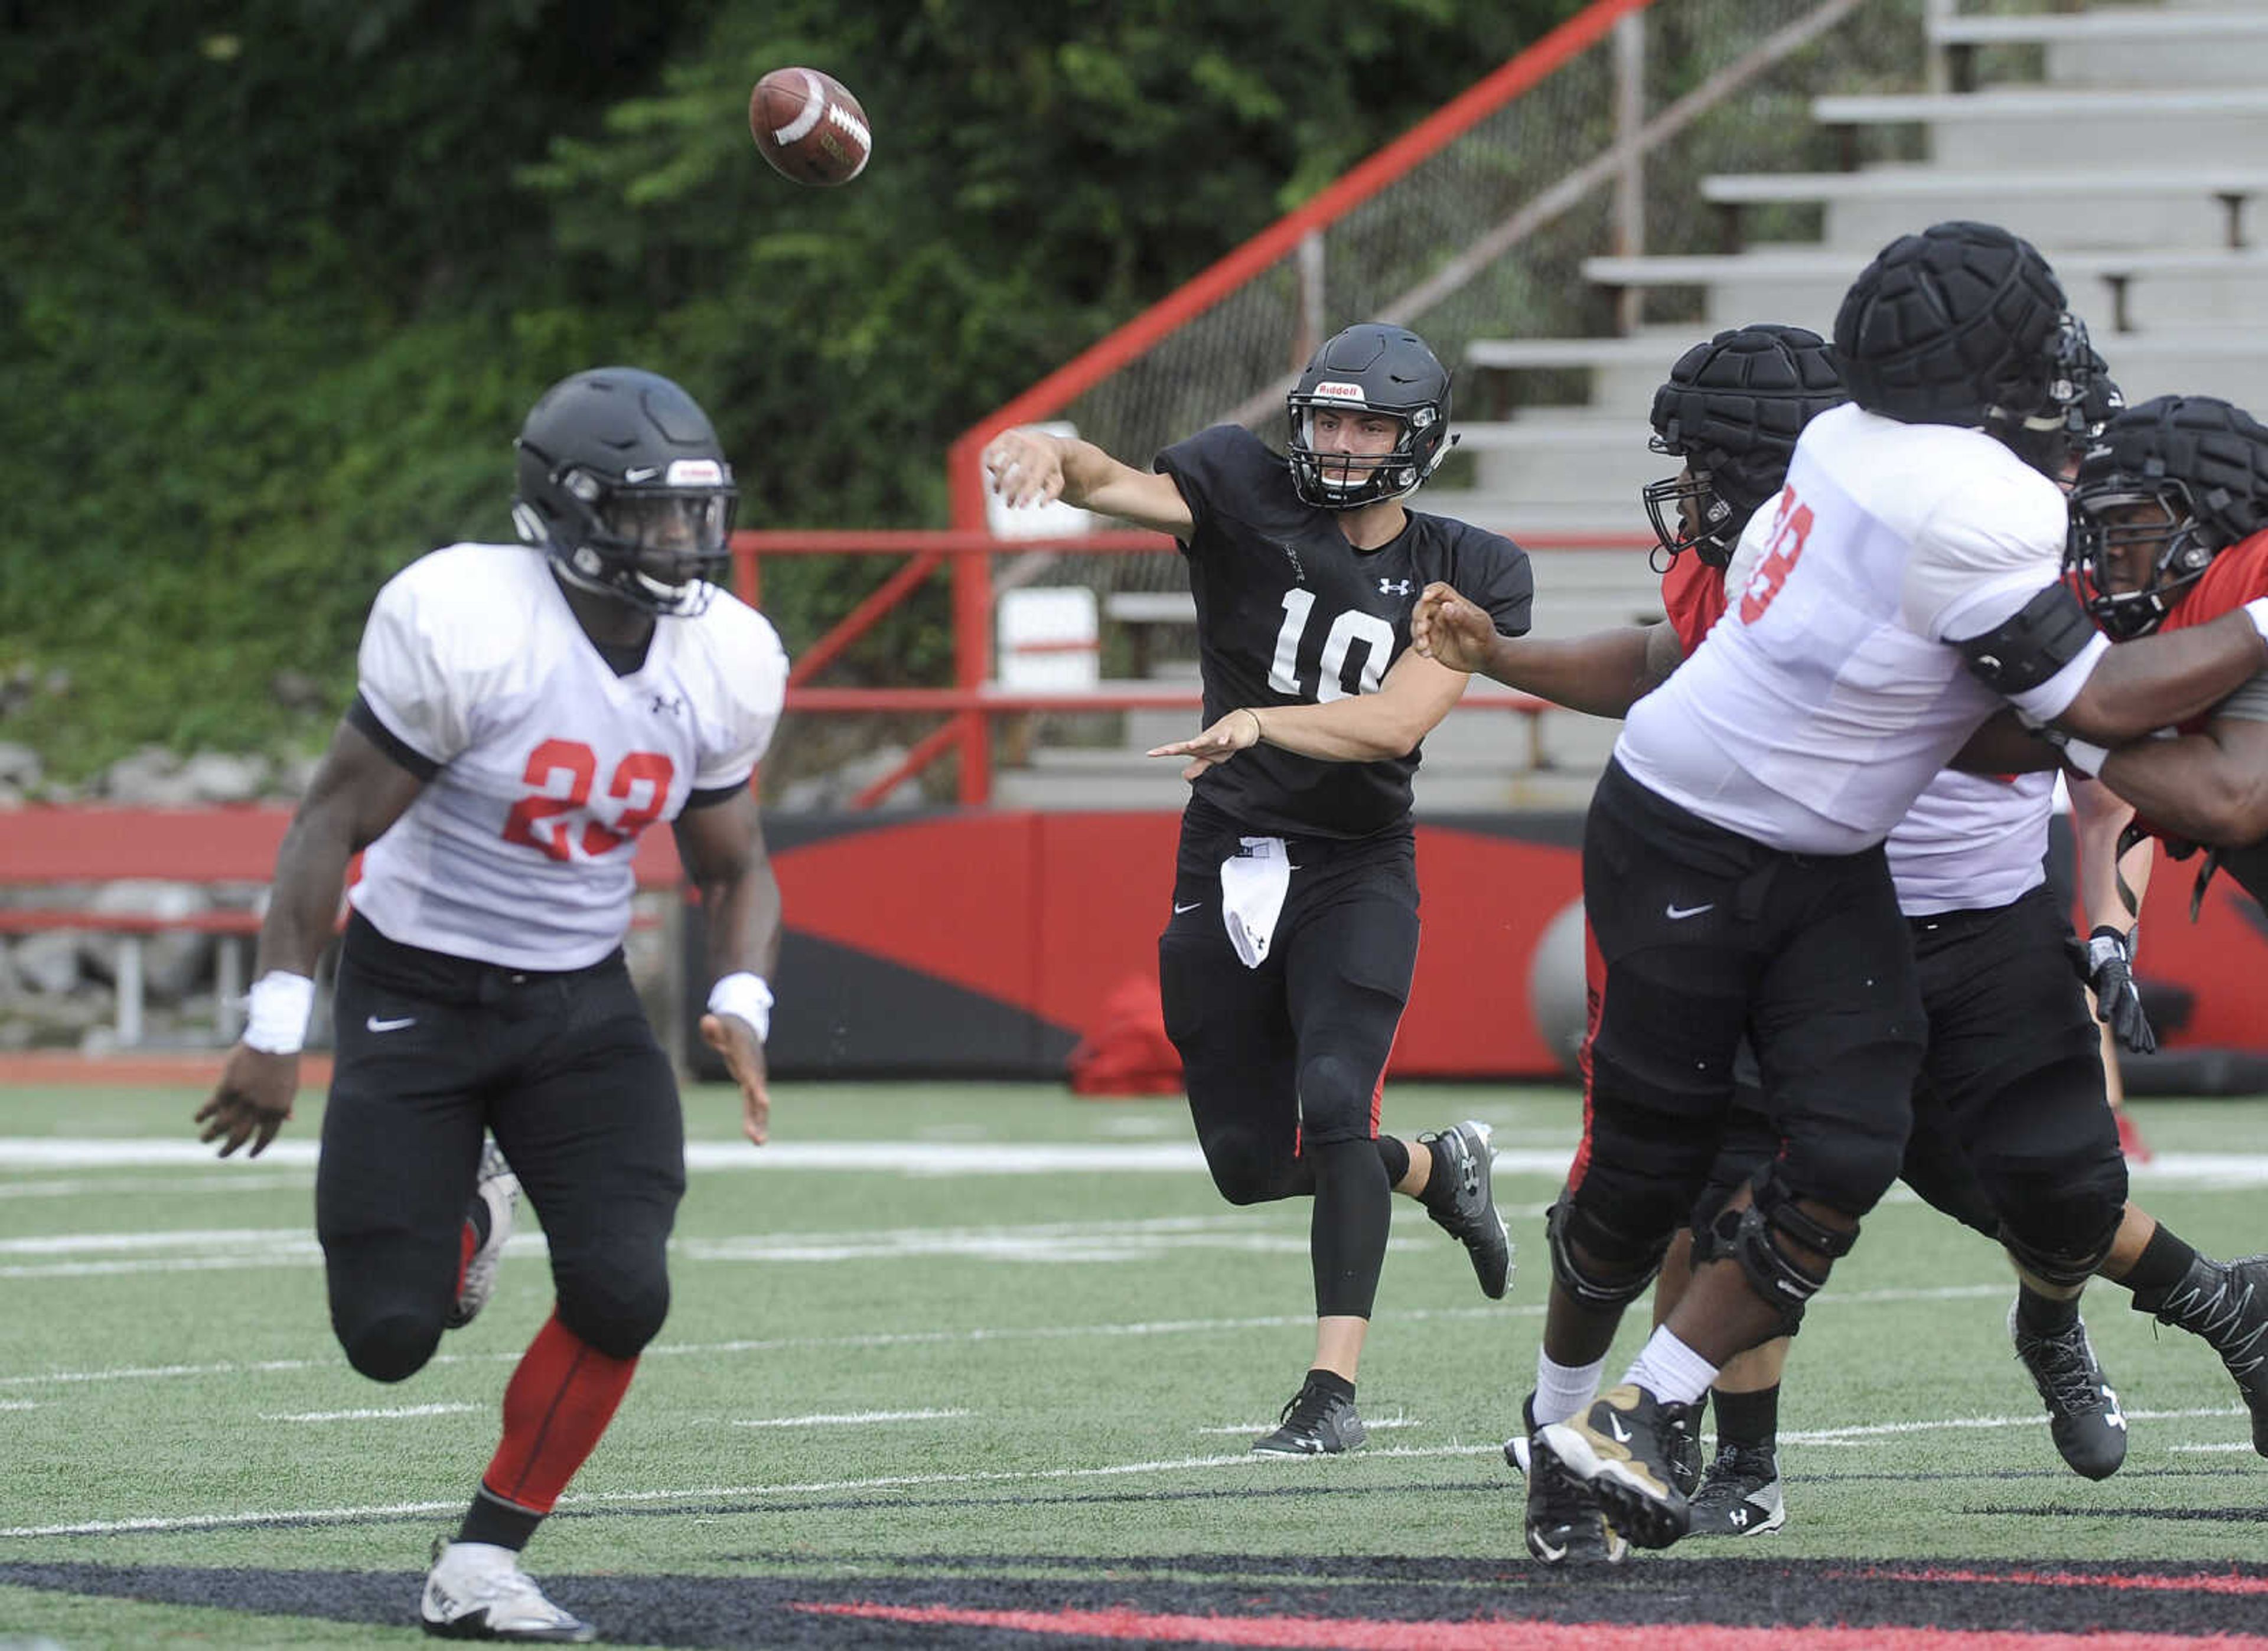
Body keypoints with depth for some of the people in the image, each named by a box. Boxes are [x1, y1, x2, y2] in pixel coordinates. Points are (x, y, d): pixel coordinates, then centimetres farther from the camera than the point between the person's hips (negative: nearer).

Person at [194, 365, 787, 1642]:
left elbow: (736, 868, 10)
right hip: (416, 998, -4)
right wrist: (277, 1030, -18)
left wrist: (741, 1008, -10)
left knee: (624, 1291, -16)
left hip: (581, 1005, 4)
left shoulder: (721, 664, -5)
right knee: (391, 1338, -7)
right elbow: (335, 825, -15)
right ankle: (457, 1224, 32)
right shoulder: (469, 624, -22)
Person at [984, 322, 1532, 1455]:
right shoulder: (1250, 495, -4)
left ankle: (1334, 1387, -18)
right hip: (1228, 859, 2)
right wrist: (1056, 453, -46)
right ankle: (1437, 1170, 36)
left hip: (1357, 864, -2)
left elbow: (1397, 724, -17)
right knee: (1250, 1161, 6)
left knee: (1333, 1104, -22)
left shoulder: (1466, 574, -4)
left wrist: (1262, 722, -33)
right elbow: (1116, 486, -23)